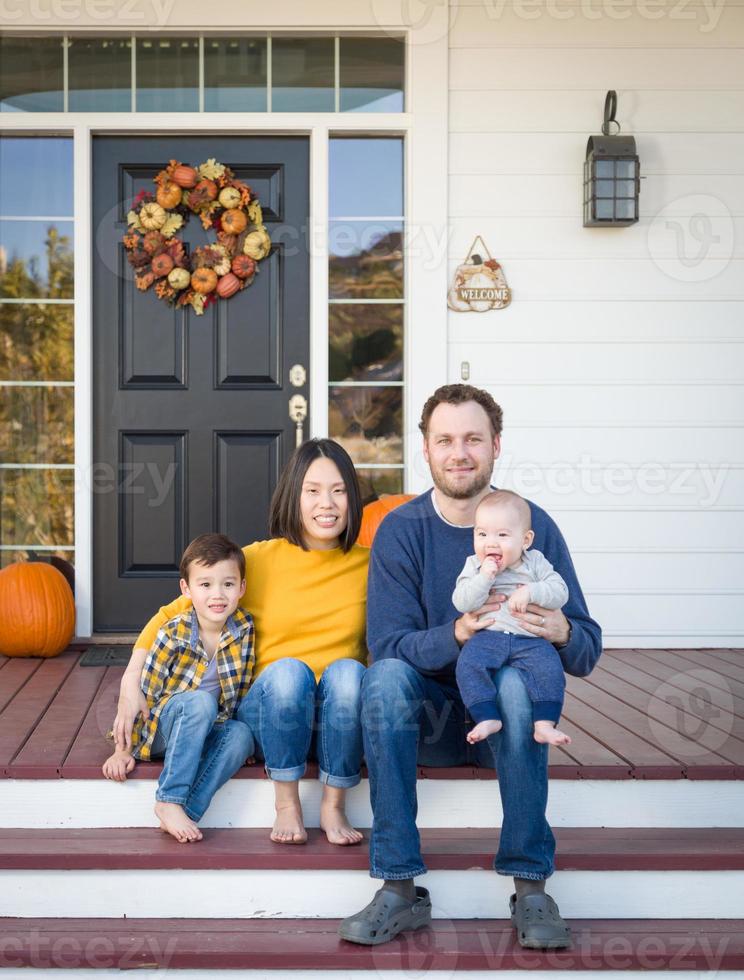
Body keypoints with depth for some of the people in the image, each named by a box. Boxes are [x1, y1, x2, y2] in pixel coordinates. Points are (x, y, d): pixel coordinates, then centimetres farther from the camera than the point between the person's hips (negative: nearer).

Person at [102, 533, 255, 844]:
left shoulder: (244, 628, -7)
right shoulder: (173, 634, -18)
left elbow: (240, 690, 5)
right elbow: (143, 692, -12)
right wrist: (124, 750, -9)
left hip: (207, 729, 4)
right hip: (161, 725, -4)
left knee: (242, 735, -27)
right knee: (200, 702, -34)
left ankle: (187, 811, -35)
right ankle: (169, 801, -34)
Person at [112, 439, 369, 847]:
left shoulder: (368, 565, 5)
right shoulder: (257, 560, 1)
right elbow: (173, 614, 6)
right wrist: (131, 683, -5)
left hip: (341, 722, 1)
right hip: (269, 716, -1)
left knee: (347, 670, -31)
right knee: (289, 669, -33)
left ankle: (334, 806, -17)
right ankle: (286, 805, -17)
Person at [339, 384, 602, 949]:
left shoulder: (534, 526, -3)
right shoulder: (400, 531, -2)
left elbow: (588, 652, -3)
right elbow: (386, 644, -13)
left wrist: (562, 631, -28)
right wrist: (457, 634, -32)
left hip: (507, 718, 0)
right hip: (428, 717, 1)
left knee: (518, 678, -33)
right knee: (385, 677, -30)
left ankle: (530, 887, -25)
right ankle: (400, 890, -27)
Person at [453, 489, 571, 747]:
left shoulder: (536, 563, 8)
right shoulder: (474, 566, 8)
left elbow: (560, 593, -1)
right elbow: (461, 603, -4)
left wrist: (530, 592, -17)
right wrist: (484, 577, -16)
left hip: (531, 640, 0)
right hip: (487, 636, 0)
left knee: (549, 668, -27)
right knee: (468, 664, -28)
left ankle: (545, 724, -24)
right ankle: (487, 718, -26)